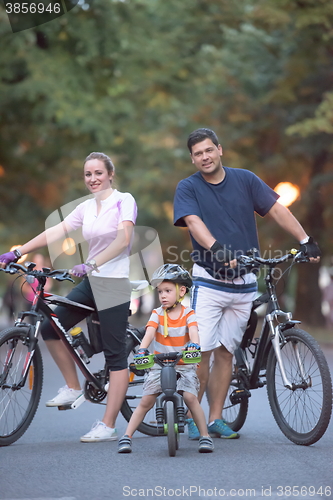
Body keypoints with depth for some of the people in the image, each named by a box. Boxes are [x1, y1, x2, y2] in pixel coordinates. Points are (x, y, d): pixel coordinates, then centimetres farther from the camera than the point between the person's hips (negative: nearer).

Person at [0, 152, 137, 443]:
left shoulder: (124, 201, -6)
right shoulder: (86, 208, 12)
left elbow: (123, 238, -20)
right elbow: (56, 232, 8)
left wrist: (91, 264, -29)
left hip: (114, 283, -8)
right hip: (91, 282, 8)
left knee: (115, 355, -6)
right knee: (51, 329, 5)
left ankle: (108, 427, -6)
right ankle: (73, 388, 21)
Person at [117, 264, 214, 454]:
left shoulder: (188, 314, -3)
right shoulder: (157, 314, 0)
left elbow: (193, 331, -21)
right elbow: (150, 332, -16)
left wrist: (194, 344, -45)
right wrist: (142, 349, -36)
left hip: (185, 366, -1)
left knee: (190, 397, -20)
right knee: (146, 401, -7)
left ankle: (205, 436, -7)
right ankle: (127, 437, 1)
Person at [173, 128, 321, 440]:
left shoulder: (245, 180, 6)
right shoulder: (188, 188, -1)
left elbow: (276, 209, 2)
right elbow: (194, 222, -17)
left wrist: (305, 240, -9)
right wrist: (217, 249, -36)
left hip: (244, 283, 3)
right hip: (208, 281, -3)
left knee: (225, 352, 7)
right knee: (201, 351, -9)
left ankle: (216, 419, 13)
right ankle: (192, 418, 2)